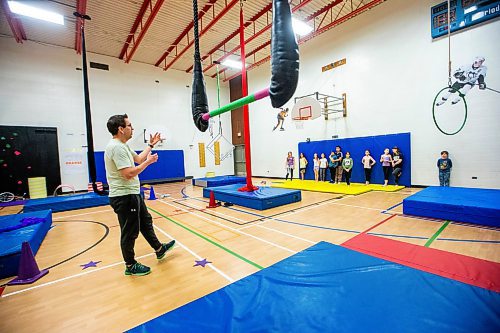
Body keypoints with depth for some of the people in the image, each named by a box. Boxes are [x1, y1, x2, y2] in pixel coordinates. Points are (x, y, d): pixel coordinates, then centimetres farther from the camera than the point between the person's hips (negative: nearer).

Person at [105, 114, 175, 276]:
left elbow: (138, 159, 21)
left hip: (132, 194, 11)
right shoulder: (117, 147, -22)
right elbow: (129, 173, -28)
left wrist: (151, 145, 21)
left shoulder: (122, 146, 11)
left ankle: (159, 249, 37)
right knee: (130, 232, 4)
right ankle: (130, 266, 23)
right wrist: (149, 161, -17)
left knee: (146, 222, 20)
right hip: (124, 197, -11)